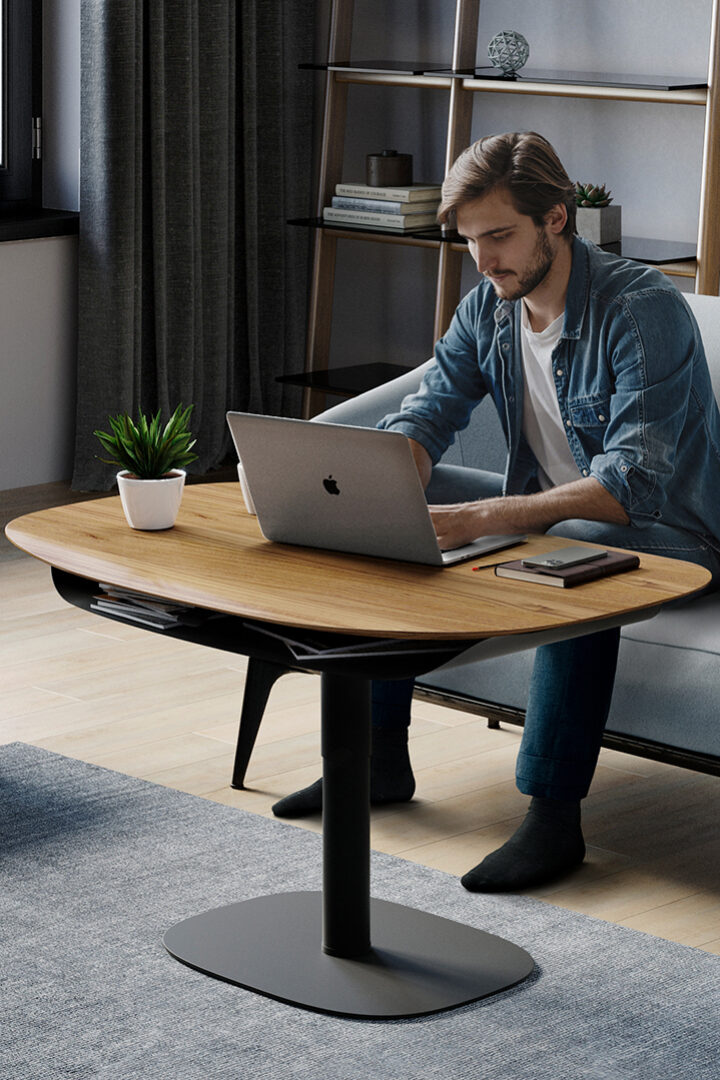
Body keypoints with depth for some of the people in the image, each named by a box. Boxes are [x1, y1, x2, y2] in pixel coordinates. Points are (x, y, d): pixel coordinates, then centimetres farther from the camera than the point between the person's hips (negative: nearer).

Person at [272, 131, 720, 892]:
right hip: (544, 508, 8)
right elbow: (425, 417, 2)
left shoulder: (643, 310, -25)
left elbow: (633, 485, -34)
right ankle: (379, 754, 1)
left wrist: (477, 520, -43)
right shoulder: (487, 307, -1)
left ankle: (553, 814, -34)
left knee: (579, 550, -41)